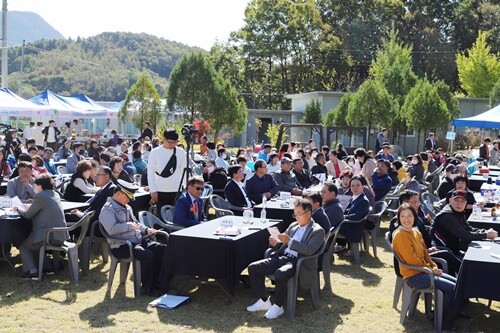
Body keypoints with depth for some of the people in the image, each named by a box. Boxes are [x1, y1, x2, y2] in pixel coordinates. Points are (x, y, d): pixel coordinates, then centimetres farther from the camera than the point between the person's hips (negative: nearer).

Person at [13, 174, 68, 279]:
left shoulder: (40, 196, -12)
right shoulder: (55, 194, 12)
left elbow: (28, 215, -3)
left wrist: (18, 209, 15)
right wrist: (29, 207, 26)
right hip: (61, 236, 8)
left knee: (24, 246, 13)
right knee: (33, 242, 31)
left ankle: (32, 271, 0)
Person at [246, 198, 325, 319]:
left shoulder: (318, 231, -2)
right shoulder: (293, 226, 20)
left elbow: (309, 250, -17)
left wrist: (289, 241, -21)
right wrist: (275, 243, 0)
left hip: (298, 263, -7)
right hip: (282, 257, 8)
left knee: (280, 274, -38)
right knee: (253, 268, -9)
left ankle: (277, 306, -17)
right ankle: (263, 301, 0)